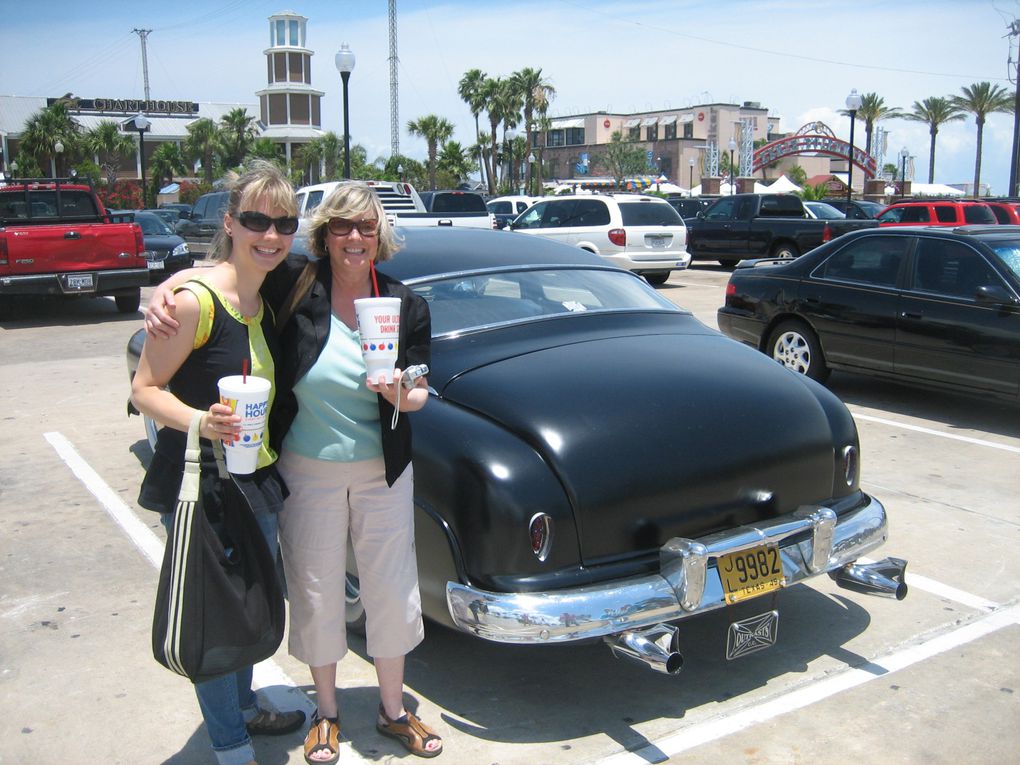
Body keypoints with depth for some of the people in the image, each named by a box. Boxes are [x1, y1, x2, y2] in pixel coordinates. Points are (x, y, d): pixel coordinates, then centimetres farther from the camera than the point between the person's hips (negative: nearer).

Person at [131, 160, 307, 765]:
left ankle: (243, 707, 46)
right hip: (198, 486, -8)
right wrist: (201, 421, -34)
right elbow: (144, 389, -15)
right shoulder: (194, 300, -21)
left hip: (260, 483, 8)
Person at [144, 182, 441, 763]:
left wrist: (401, 395, -21)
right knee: (317, 594, 12)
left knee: (392, 590, 11)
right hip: (307, 470, -1)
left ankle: (393, 710, 33)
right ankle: (327, 712, 35)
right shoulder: (295, 285, -11)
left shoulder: (407, 305, -6)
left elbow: (420, 393, 1)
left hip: (384, 471, 1)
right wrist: (162, 294, -23)